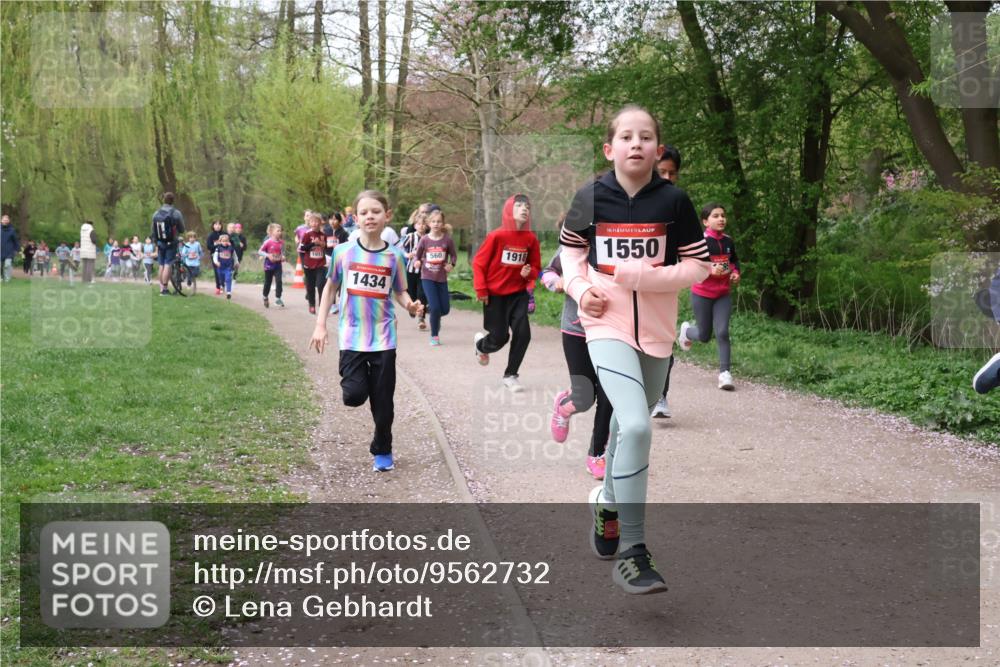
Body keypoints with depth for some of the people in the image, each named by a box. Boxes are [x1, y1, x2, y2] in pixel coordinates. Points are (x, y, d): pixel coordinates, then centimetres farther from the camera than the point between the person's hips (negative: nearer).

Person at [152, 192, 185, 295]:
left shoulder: (156, 214, 5)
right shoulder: (176, 213, -10)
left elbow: (153, 231, 11)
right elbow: (182, 230, -3)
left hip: (160, 243, 4)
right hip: (171, 243, -4)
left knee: (161, 265, 11)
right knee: (167, 265, -5)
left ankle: (161, 288, 15)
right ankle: (164, 289, -8)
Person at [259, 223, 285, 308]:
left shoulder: (281, 242, -1)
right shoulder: (268, 242, -14)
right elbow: (260, 251, -9)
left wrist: (283, 256, -4)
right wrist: (267, 255, -23)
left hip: (278, 265, 3)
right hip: (269, 265, -3)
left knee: (279, 281, -11)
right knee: (267, 282, 11)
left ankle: (278, 298, -6)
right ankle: (265, 298, 32)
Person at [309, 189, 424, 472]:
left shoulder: (394, 256, -2)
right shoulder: (344, 252, -4)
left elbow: (400, 292, 9)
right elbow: (330, 287, 8)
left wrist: (410, 305, -14)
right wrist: (320, 325, 5)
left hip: (383, 337, 1)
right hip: (352, 336, 0)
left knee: (383, 400, 5)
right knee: (354, 395, -11)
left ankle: (382, 451, 26)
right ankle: (360, 380, 26)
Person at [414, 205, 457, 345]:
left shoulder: (447, 239, -6)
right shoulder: (424, 239, -6)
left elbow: (454, 255, 6)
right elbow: (418, 256, 5)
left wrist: (451, 264, -13)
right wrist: (417, 262, -16)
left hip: (442, 278, 2)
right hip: (427, 277, -2)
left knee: (445, 309, 5)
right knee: (435, 308, -11)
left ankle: (431, 310, 41)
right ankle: (434, 336, 7)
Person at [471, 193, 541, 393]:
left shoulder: (531, 239, -4)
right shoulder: (496, 236, -15)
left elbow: (536, 267, 7)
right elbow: (479, 263, -9)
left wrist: (529, 273, -15)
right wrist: (481, 289, -13)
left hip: (518, 294, 3)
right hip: (495, 294, -3)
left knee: (523, 334, -9)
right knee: (500, 337, 1)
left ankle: (510, 376, 10)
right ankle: (480, 344, 40)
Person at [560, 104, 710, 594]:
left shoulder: (673, 201, -4)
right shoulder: (591, 198, -3)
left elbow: (698, 266, -2)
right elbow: (570, 251, 12)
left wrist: (645, 277, -16)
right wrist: (580, 288, -6)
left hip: (656, 331, 3)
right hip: (607, 328, -2)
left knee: (629, 424, 17)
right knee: (636, 426, -21)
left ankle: (607, 502, 47)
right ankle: (631, 551, -14)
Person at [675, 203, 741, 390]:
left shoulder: (728, 241, 2)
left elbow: (734, 260, 20)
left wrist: (736, 273, 0)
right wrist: (709, 270, -30)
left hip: (723, 295, 3)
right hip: (702, 294, -3)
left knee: (722, 332, -10)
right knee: (704, 336, 8)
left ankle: (724, 373, -6)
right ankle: (686, 330, 42)